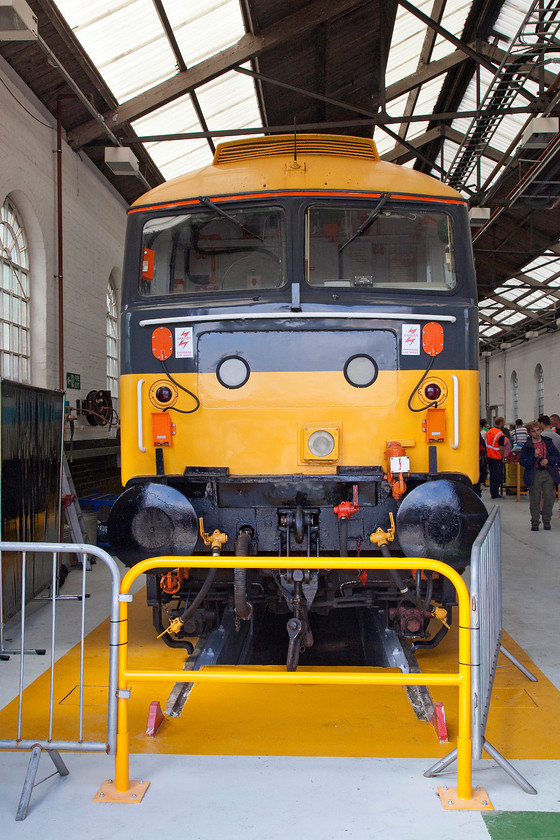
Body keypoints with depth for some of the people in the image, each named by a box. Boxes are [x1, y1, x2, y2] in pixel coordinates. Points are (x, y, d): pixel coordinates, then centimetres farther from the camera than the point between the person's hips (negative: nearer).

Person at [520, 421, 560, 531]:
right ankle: (535, 522, 14)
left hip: (548, 474, 2)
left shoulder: (548, 443, 7)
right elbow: (522, 462, -4)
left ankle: (546, 521, 18)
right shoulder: (527, 446, 1)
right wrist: (534, 456, -18)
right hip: (534, 475, -2)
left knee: (549, 499, 1)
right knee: (534, 500, 1)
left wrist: (548, 460, -8)